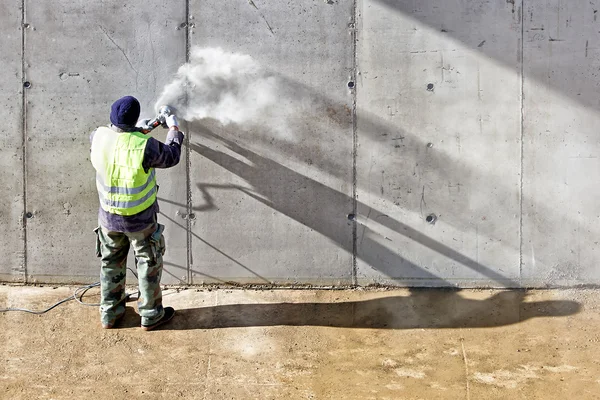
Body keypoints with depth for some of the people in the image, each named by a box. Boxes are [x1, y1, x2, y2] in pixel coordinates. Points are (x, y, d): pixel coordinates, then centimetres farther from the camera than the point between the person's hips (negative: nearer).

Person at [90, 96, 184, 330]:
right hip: (140, 220, -4)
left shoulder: (98, 137, -14)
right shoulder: (144, 146, -27)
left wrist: (139, 130, 22)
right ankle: (150, 315, 27)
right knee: (149, 264, 15)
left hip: (109, 217, 4)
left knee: (111, 263, 21)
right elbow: (171, 156, -7)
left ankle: (109, 314, 34)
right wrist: (174, 128, 9)